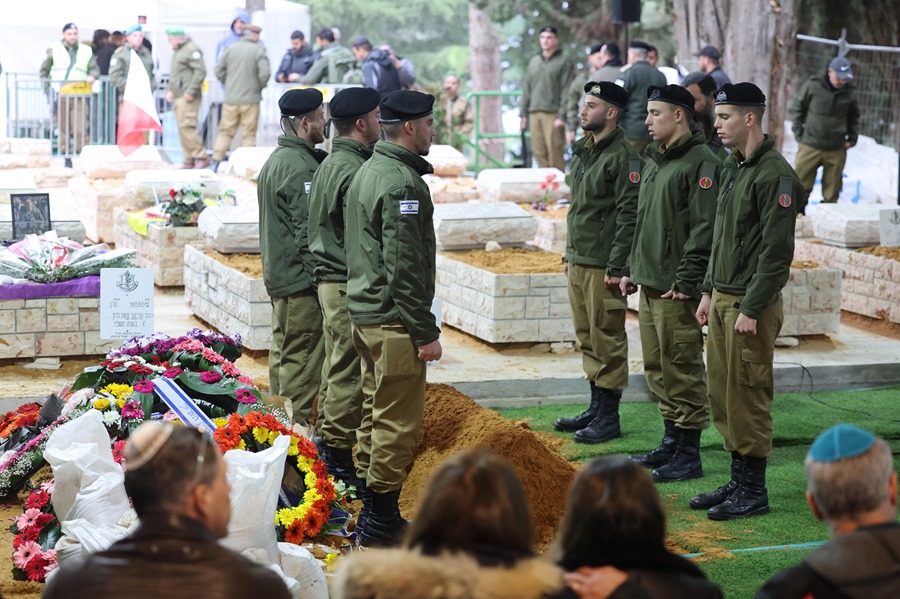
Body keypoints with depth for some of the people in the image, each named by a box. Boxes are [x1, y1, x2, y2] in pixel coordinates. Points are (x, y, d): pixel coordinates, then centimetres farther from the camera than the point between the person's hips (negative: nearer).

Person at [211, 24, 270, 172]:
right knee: (249, 134, 4)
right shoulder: (259, 51, -7)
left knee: (225, 132, 10)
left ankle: (215, 162, 5)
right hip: (250, 99, -3)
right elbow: (265, 73, -15)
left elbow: (219, 71, 2)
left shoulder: (230, 49, 3)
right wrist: (260, 87, 4)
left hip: (231, 99, 3)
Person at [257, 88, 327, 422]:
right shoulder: (300, 167, -18)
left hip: (278, 276, 11)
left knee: (283, 352, 17)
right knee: (303, 360, -6)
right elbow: (308, 232, -21)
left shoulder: (275, 160, 15)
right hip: (300, 281, -11)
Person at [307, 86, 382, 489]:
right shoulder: (353, 170, -18)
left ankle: (330, 451, 25)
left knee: (336, 370, 17)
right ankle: (339, 455, -1)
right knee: (348, 375, -5)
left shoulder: (329, 165, 14)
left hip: (328, 279, 11)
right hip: (349, 284, -11)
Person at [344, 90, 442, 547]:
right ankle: (382, 521, -2)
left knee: (376, 414, 16)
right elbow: (404, 266, -21)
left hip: (364, 313, 11)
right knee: (398, 422, -5)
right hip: (393, 320, -11)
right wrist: (425, 332, -18)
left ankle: (372, 512, 24)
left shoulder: (366, 173, 15)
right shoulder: (402, 184, -17)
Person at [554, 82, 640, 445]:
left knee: (607, 338, -3)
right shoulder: (582, 152, 15)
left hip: (603, 265, -9)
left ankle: (609, 418, 3)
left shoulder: (623, 156, -14)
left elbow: (629, 215, -17)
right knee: (587, 337, 15)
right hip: (578, 263, 9)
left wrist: (616, 267, -20)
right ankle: (596, 408, 24)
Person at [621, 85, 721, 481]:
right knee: (657, 369, 15)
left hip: (676, 289, -10)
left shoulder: (700, 163, -13)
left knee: (682, 371, -4)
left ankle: (688, 456, 2)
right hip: (648, 285, 10)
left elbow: (704, 229, -18)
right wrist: (631, 269, 19)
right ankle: (671, 443, 25)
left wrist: (686, 281, -20)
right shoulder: (654, 162, 17)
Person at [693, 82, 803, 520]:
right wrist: (710, 292, 18)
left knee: (747, 398, -4)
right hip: (722, 300, 9)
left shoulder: (775, 176, -16)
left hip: (751, 305, -9)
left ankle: (753, 492, 5)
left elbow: (777, 252, -19)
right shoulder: (733, 167, 13)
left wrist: (751, 310, -20)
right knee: (721, 395, 13)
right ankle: (739, 480, 22)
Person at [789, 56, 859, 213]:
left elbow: (854, 117, 19)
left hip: (836, 151, 2)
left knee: (831, 191, 6)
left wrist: (852, 138, 10)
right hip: (810, 147, -2)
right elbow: (796, 108, 5)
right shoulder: (813, 85, -6)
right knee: (800, 187, 0)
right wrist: (799, 134, 0)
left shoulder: (850, 92, 2)